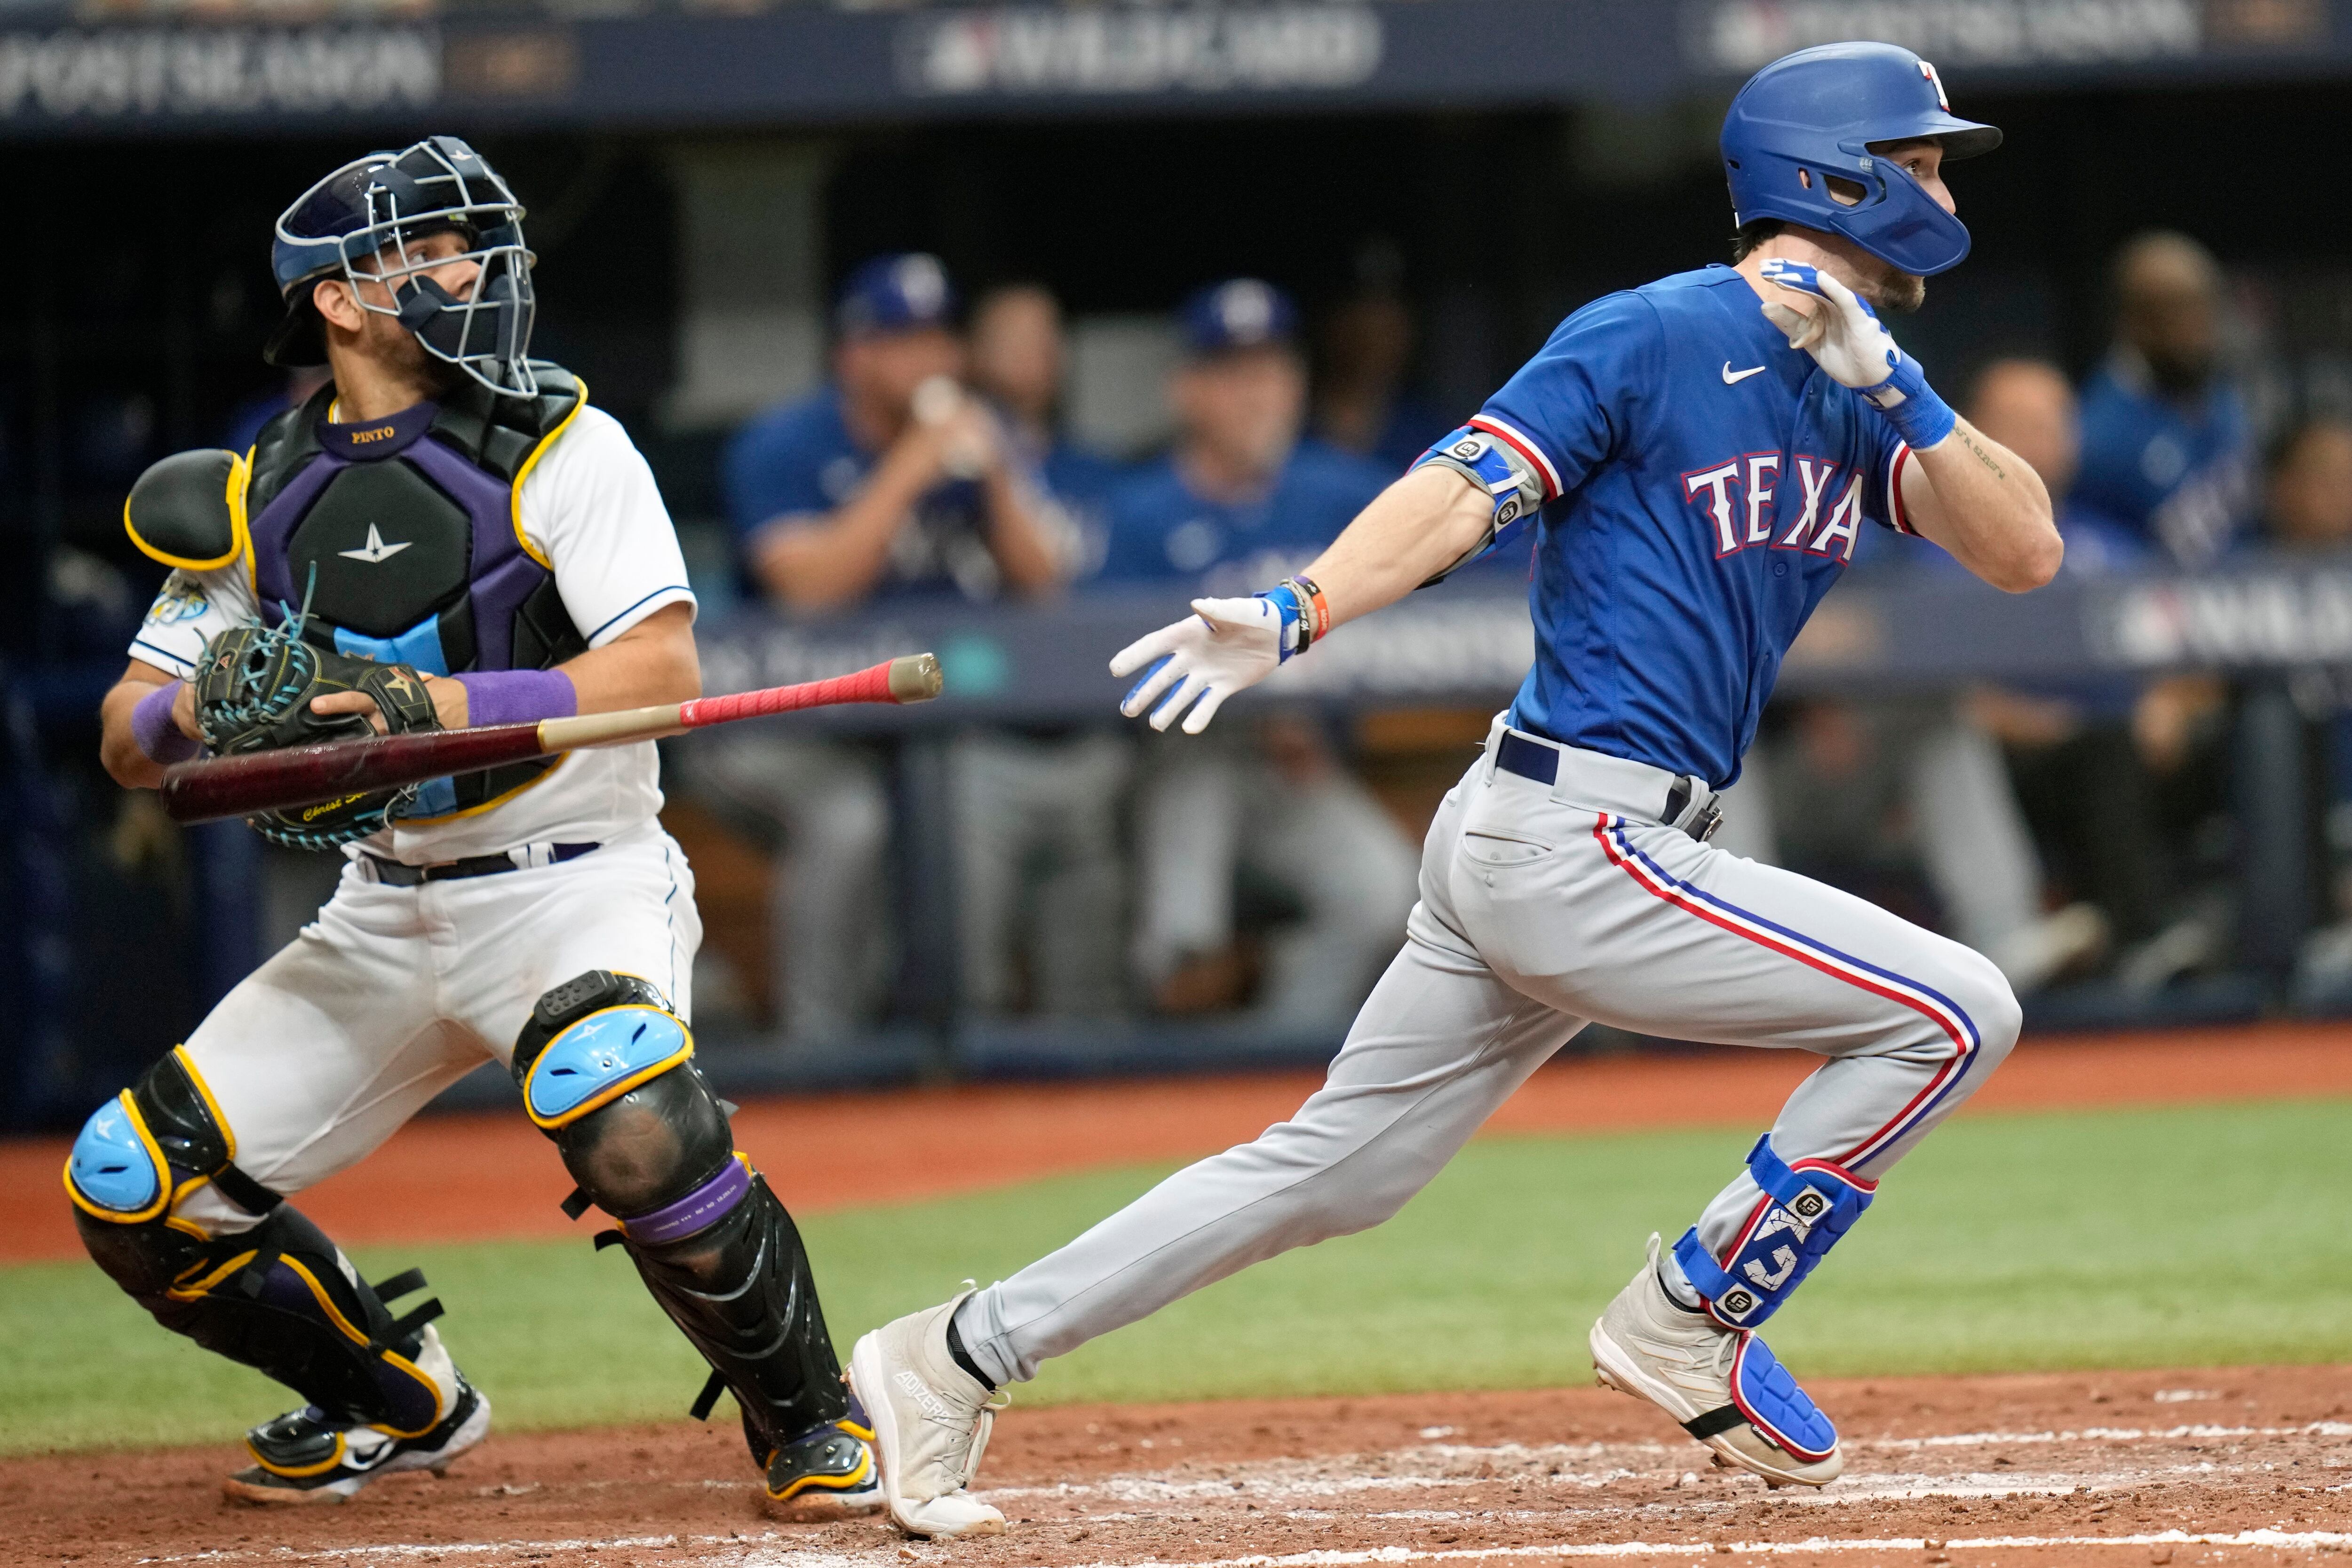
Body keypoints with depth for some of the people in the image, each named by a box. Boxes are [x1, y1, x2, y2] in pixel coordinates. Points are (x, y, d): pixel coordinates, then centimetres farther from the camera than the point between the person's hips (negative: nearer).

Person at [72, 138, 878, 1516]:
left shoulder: (562, 448, -6)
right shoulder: (261, 497, 5)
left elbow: (665, 668, -19)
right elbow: (128, 739, 6)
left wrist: (442, 706, -29)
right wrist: (198, 710, -18)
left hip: (578, 886, -5)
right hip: (385, 921, 5)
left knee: (626, 1117, -36)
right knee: (133, 1193, -1)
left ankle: (808, 1417, -11)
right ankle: (401, 1403, 24)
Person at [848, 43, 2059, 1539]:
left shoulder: (1854, 397, 15)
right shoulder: (1656, 336, -9)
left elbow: (2023, 551, 5)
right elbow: (1463, 490, -17)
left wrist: (1900, 391, -10)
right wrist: (1294, 615, -32)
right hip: (1575, 846, -9)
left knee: (1330, 1174, 11)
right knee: (1959, 1013, -8)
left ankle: (954, 1359, 14)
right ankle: (1690, 1324, 1)